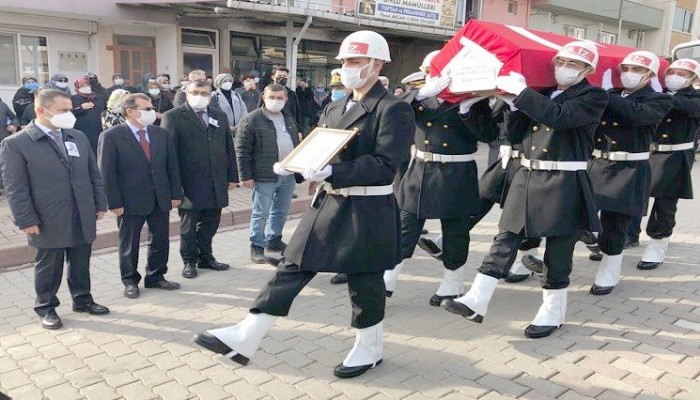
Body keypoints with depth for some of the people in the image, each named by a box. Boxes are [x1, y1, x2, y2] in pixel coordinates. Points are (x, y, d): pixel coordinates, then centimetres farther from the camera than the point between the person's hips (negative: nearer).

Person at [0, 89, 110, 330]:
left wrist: (100, 204, 8)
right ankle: (46, 308, 30)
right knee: (48, 267, 11)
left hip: (82, 218, 4)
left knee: (81, 264, 16)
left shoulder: (78, 137, 7)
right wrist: (26, 220, -12)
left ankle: (82, 300, 34)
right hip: (49, 222, -4)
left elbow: (94, 174, 11)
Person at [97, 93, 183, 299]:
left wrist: (176, 194, 3)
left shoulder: (162, 134, 5)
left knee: (161, 241, 13)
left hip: (161, 199, 4)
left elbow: (172, 166, 7)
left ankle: (155, 277, 30)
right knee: (129, 244, 11)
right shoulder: (111, 136, -9)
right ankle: (130, 281, 28)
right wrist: (115, 203, -13)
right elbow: (107, 173, -10)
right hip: (130, 202, -4)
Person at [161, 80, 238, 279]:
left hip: (216, 184, 5)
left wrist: (232, 176, 10)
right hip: (190, 184, -4)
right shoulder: (173, 117, -4)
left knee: (210, 223, 13)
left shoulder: (220, 116, 13)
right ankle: (189, 261, 24)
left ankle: (206, 257, 30)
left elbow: (229, 147, 14)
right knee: (189, 225, 8)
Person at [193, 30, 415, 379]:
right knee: (291, 267, 5)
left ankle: (370, 348, 31)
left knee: (364, 282, 7)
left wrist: (331, 173, -26)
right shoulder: (334, 109, 14)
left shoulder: (394, 109, -11)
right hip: (329, 202, 7)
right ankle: (244, 339, 10)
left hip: (368, 211, -7)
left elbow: (385, 164, -20)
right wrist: (310, 166, -6)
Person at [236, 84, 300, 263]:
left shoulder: (288, 119, 12)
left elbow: (296, 145, 22)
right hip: (265, 177, -7)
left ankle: (274, 239, 33)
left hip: (288, 175, 7)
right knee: (261, 213, 3)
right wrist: (245, 176, -14)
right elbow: (242, 151, -12)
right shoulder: (251, 120, -11)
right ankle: (257, 245, 16)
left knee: (281, 211, 17)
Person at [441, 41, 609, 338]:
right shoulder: (543, 93, 15)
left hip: (563, 184, -5)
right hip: (527, 177, 5)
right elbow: (515, 135, 14)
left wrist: (521, 91, -20)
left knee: (558, 251, 5)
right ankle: (476, 302, 2)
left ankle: (553, 311, 22)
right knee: (505, 240, 1)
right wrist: (514, 102, 0)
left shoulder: (594, 96, -3)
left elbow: (559, 116, -24)